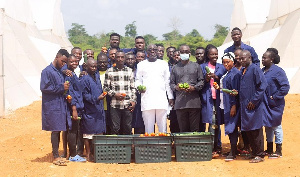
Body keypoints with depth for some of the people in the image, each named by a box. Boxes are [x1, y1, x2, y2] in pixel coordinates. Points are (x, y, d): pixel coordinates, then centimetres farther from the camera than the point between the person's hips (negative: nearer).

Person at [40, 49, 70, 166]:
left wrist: (65, 88, 4)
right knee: (55, 130, -6)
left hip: (61, 105, 8)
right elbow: (44, 87, -16)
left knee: (58, 130, 9)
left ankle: (56, 155, 16)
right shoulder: (47, 71, -8)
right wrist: (61, 87, -15)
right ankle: (56, 157, -1)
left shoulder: (60, 72, 16)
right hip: (52, 106, -7)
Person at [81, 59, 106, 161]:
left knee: (99, 132, 9)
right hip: (89, 110, -8)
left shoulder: (97, 76, 12)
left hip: (99, 109, 8)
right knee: (88, 133, -1)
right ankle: (88, 154, 6)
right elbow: (85, 95, -14)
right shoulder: (84, 79, -11)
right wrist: (97, 98, -23)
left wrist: (102, 96, 11)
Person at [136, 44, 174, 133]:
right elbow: (138, 80, 14)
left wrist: (170, 97, 10)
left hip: (161, 99, 1)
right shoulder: (141, 65, 14)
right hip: (147, 99, -1)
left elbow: (167, 82, 16)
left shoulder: (163, 64, 16)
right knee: (148, 126, -4)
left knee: (162, 126, -2)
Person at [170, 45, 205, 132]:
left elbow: (201, 81, 8)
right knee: (183, 129, 1)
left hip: (194, 101, -1)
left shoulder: (196, 66, 13)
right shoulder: (175, 68, 17)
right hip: (180, 103, 1)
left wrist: (194, 87, -10)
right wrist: (176, 87, -8)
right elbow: (171, 83, 15)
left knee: (195, 129, -2)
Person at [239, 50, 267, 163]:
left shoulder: (255, 69, -10)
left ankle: (260, 155, 4)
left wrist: (254, 101, -16)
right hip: (244, 106, 8)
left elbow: (263, 86, -16)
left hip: (254, 106, -8)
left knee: (256, 131, -3)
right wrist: (237, 92, 5)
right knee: (248, 131, 11)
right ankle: (254, 153, 20)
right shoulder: (242, 71, 15)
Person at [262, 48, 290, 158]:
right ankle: (269, 149, 27)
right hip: (265, 104, 7)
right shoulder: (262, 71, 7)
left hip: (275, 104, -7)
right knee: (267, 126, 15)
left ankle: (279, 150, 13)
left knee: (276, 126, 2)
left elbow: (285, 87, -17)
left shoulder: (278, 71, -15)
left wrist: (275, 97, -16)